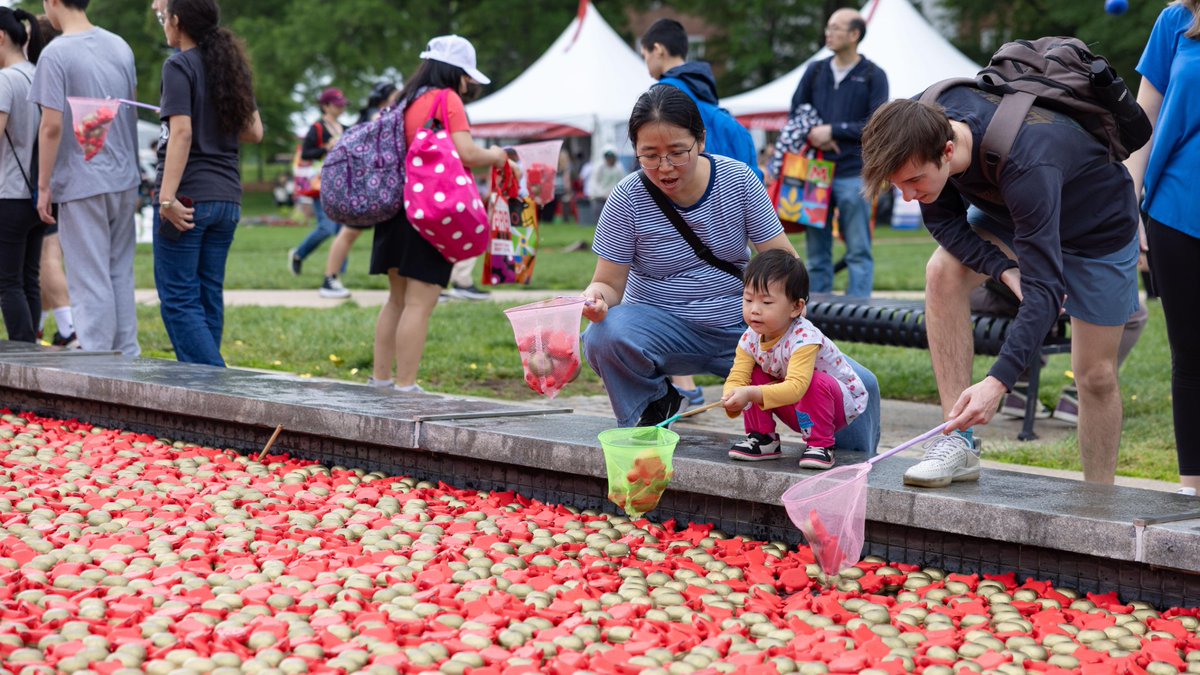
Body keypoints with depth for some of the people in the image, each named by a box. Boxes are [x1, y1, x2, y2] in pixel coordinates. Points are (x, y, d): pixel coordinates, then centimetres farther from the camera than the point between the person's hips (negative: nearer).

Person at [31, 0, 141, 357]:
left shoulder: (56, 53, -12)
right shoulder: (120, 47, 9)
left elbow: (52, 126, -16)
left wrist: (44, 186, -9)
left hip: (81, 184, -6)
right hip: (123, 180, 7)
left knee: (91, 281, -2)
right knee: (121, 275, 14)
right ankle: (127, 356, 17)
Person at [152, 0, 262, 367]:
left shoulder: (179, 66, -9)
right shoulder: (231, 66, 12)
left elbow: (181, 132, -18)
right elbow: (254, 131, 14)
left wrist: (167, 197, -20)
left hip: (189, 198, -7)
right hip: (227, 196, 7)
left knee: (178, 300, -4)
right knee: (208, 296, 11)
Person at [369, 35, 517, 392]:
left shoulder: (408, 100, 15)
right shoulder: (447, 99, -8)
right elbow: (466, 153, -17)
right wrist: (495, 156, 2)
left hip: (399, 207, 9)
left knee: (398, 299, 16)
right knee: (420, 302, -7)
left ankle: (380, 379, 20)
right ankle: (405, 386, -7)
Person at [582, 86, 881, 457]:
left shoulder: (739, 180, -6)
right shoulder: (628, 199, -10)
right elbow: (610, 281, -7)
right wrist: (598, 296, -32)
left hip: (741, 327, 1)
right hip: (664, 328, -1)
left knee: (860, 385, -17)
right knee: (605, 336, -36)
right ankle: (656, 402, -1)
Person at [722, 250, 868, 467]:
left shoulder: (804, 338, -35)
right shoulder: (750, 339, -13)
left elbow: (796, 387, -46)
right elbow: (736, 379, -21)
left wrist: (751, 394, -58)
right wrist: (732, 397, -45)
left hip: (843, 403, -6)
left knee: (817, 382, -36)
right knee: (753, 375, -11)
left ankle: (820, 445, -17)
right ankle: (762, 438, 2)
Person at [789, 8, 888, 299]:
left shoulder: (873, 76, 1)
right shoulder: (815, 71, 13)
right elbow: (796, 111, 15)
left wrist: (833, 130, -12)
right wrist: (814, 134, -5)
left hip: (853, 175, -4)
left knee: (858, 251, -2)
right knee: (817, 251, 8)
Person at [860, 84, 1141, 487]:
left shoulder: (1026, 167, -45)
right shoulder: (923, 129, -28)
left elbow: (1044, 291, -46)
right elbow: (943, 219, -12)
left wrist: (998, 383, -54)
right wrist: (1004, 270, -28)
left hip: (1099, 226, -5)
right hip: (1008, 214, 5)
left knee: (1095, 373, -2)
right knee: (943, 272, -22)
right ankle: (959, 442, -21)